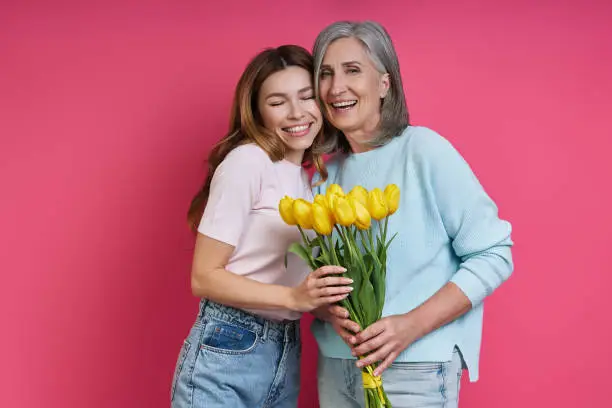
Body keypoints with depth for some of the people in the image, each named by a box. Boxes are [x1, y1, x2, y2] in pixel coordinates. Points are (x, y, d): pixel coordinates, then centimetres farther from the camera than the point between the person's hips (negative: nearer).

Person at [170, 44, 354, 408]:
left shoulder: (313, 180, 12)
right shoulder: (247, 161, -12)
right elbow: (205, 277, -14)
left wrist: (326, 304, -3)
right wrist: (294, 297, -24)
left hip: (287, 357, 7)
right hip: (226, 355, -7)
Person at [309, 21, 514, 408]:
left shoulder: (423, 149, -10)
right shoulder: (325, 174, 5)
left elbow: (493, 254, -12)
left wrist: (411, 325, -20)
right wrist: (329, 311, -11)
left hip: (414, 368, -5)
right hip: (335, 365, 5)